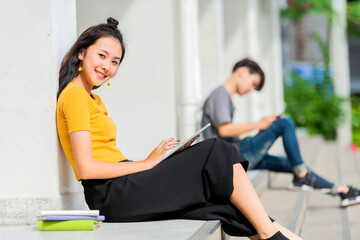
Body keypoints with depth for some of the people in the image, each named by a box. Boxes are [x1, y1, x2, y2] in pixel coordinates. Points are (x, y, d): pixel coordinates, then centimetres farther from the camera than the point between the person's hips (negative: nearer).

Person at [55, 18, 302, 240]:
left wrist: (154, 162, 1)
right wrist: (147, 163, -12)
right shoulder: (74, 95, -8)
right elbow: (87, 167, -17)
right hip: (111, 196, -9)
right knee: (217, 154, -11)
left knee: (226, 201, -1)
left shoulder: (93, 99, 23)